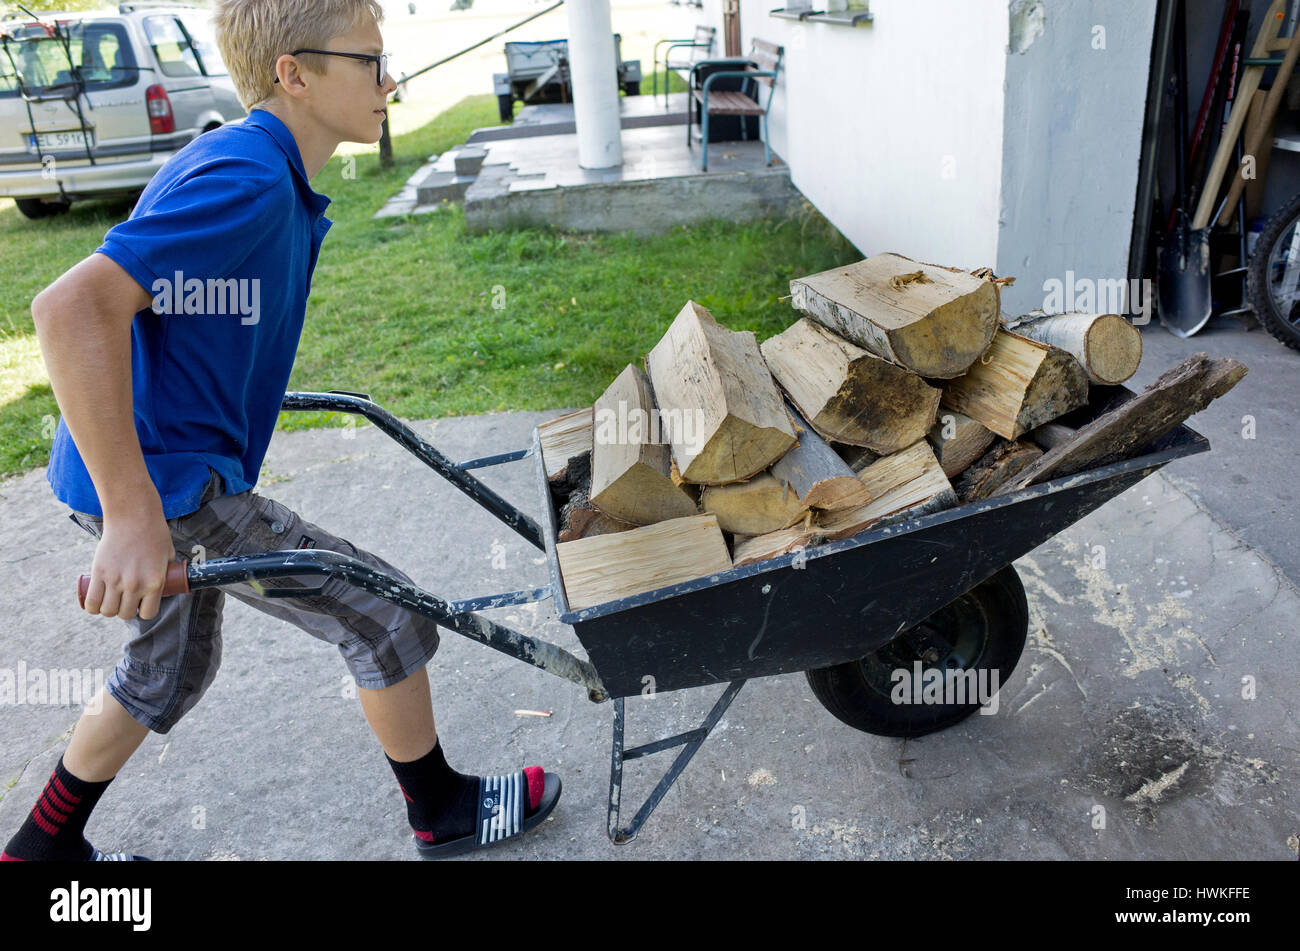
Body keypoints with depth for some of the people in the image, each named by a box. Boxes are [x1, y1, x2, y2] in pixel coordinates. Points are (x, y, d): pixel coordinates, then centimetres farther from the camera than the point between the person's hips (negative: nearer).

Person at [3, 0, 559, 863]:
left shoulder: (262, 170, 10)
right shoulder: (247, 180, -22)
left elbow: (174, 313, 23)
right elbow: (74, 309, -32)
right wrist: (133, 516, -32)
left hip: (160, 469, 10)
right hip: (159, 481, -10)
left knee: (175, 666, 26)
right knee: (384, 614, 0)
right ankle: (442, 811, 22)